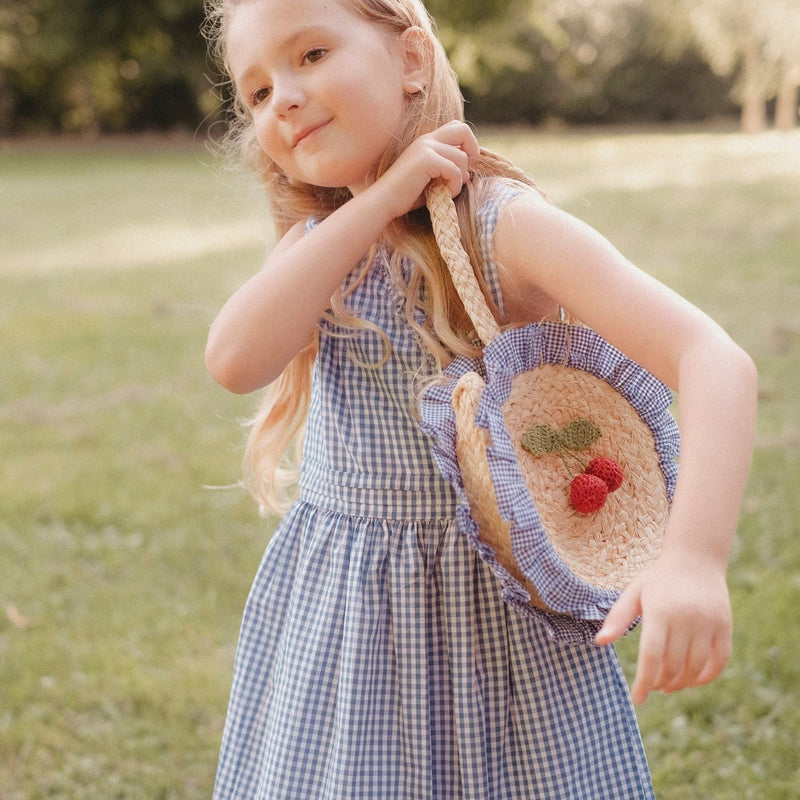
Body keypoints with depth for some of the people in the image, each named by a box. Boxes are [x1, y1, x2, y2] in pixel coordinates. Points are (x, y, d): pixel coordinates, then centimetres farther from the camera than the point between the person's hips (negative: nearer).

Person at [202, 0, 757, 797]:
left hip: (498, 600, -4)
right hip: (335, 609, 4)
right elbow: (235, 361, -20)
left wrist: (694, 557, -41)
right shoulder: (316, 243, 1)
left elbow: (718, 363, -26)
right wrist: (379, 201, -20)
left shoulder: (505, 225, -16)